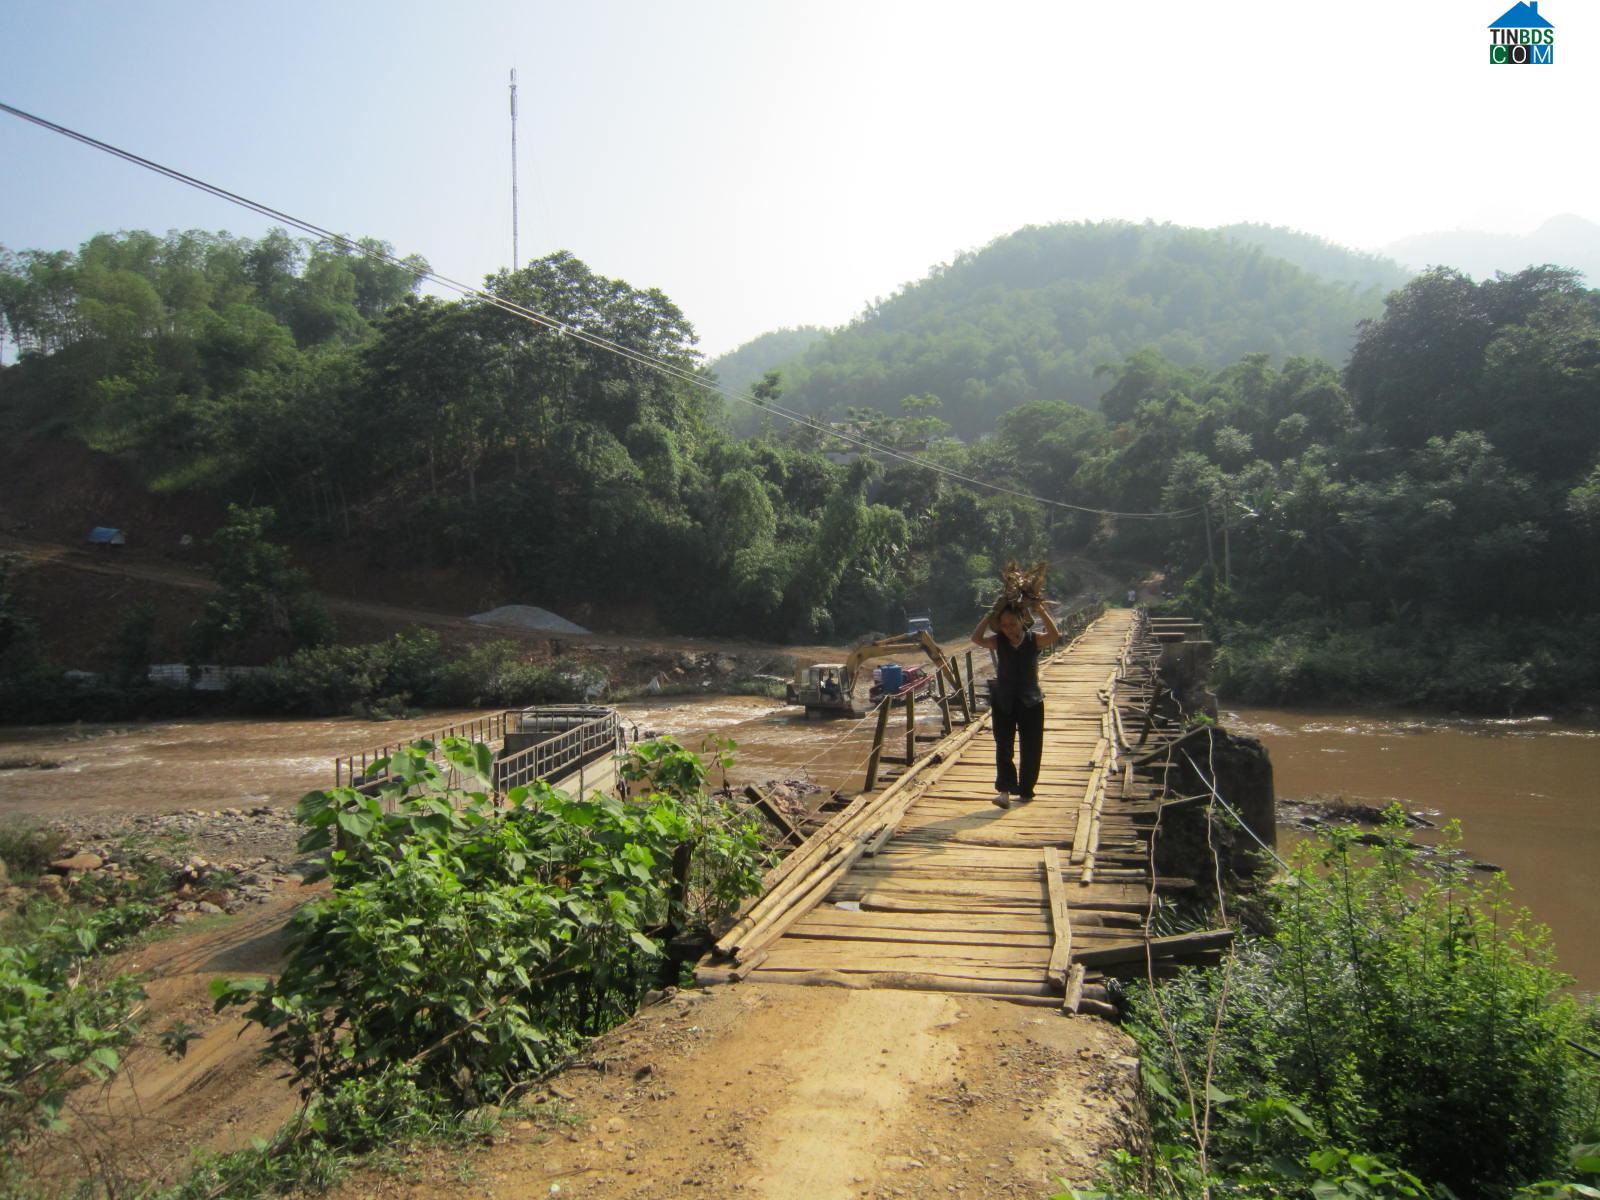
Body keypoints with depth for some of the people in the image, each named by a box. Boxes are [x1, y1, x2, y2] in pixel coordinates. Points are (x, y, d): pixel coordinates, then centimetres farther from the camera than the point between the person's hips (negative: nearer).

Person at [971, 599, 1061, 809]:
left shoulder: (1034, 639, -6)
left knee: (1030, 749, 7)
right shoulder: (999, 641, -3)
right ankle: (1005, 790, -11)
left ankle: (1026, 790, 22)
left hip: (1030, 702, 0)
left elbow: (1054, 636, -24)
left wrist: (1041, 610, -29)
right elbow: (977, 638, -19)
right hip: (1003, 702, 0)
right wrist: (991, 615, -23)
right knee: (1003, 747, -8)